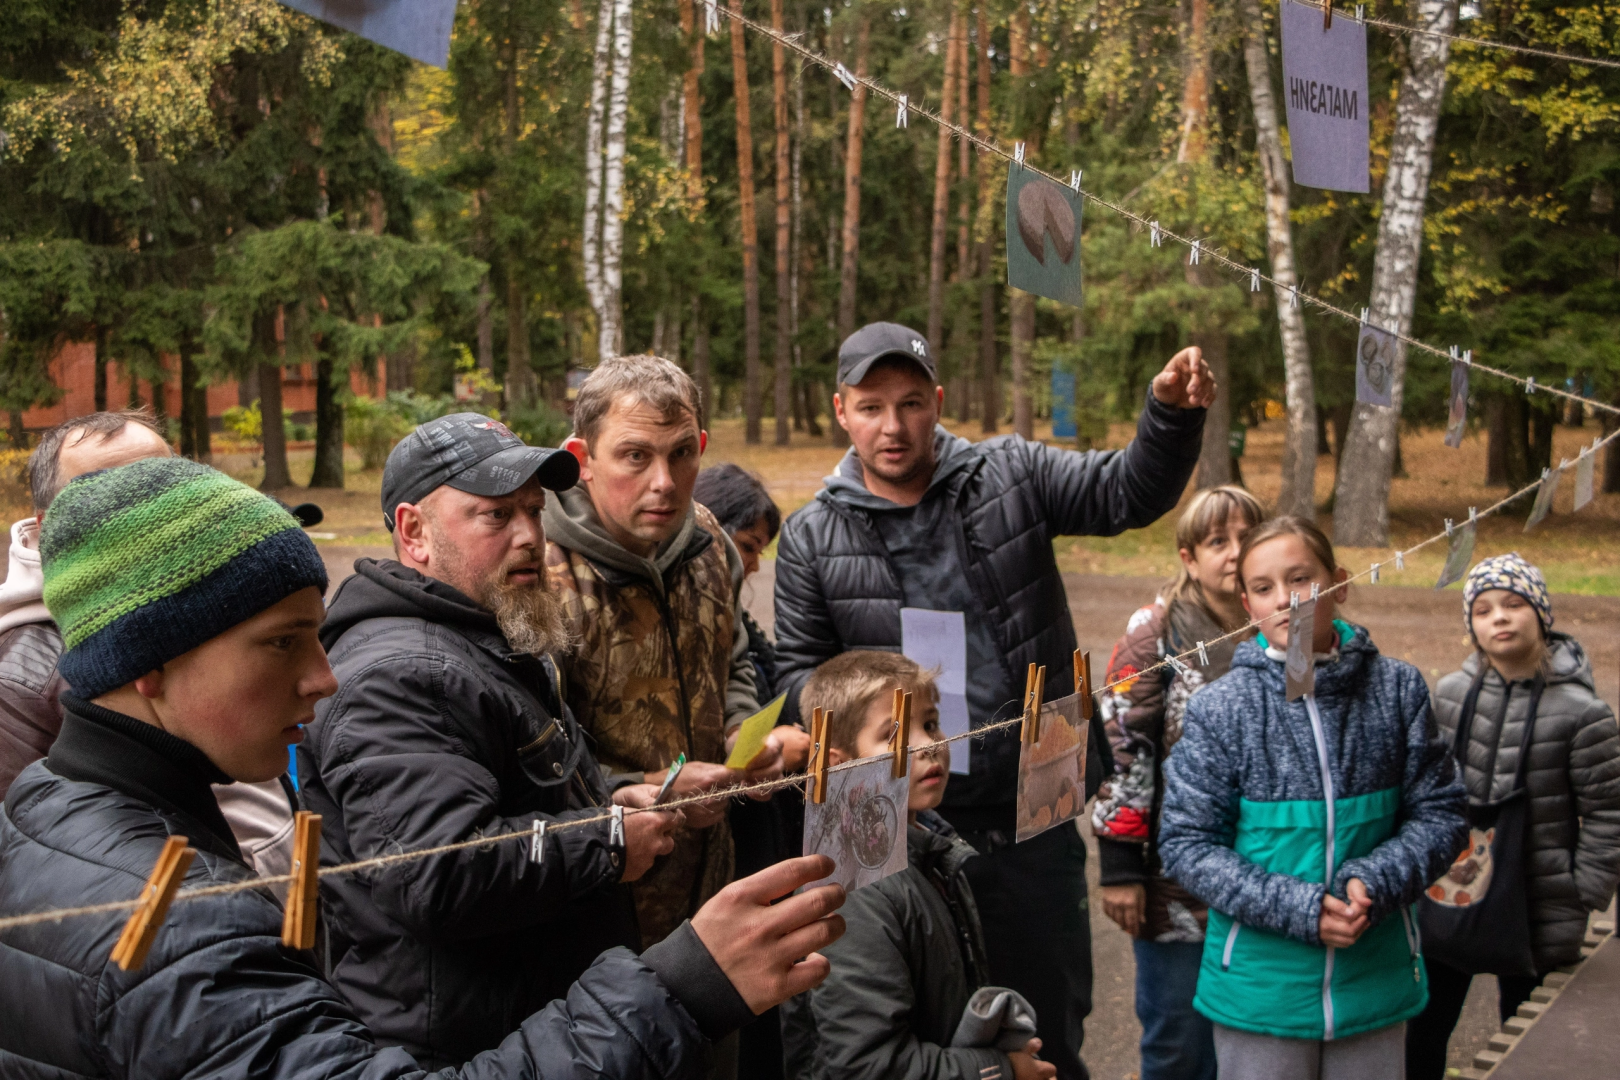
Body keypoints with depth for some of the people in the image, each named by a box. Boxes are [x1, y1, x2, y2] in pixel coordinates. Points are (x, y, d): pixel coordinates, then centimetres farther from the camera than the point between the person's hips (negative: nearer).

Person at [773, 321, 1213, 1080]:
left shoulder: (1012, 475, 1)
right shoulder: (812, 539, 1)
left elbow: (1130, 492, -4)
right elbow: (801, 674, 4)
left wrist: (1172, 413, -23)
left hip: (1033, 808, 0)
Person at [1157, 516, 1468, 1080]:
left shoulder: (1398, 689, -3)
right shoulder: (1219, 708, -9)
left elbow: (1440, 813, 2)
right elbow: (1185, 842, -8)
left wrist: (1375, 882, -16)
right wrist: (1296, 908, -18)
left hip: (1374, 984, 2)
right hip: (1260, 986, -2)